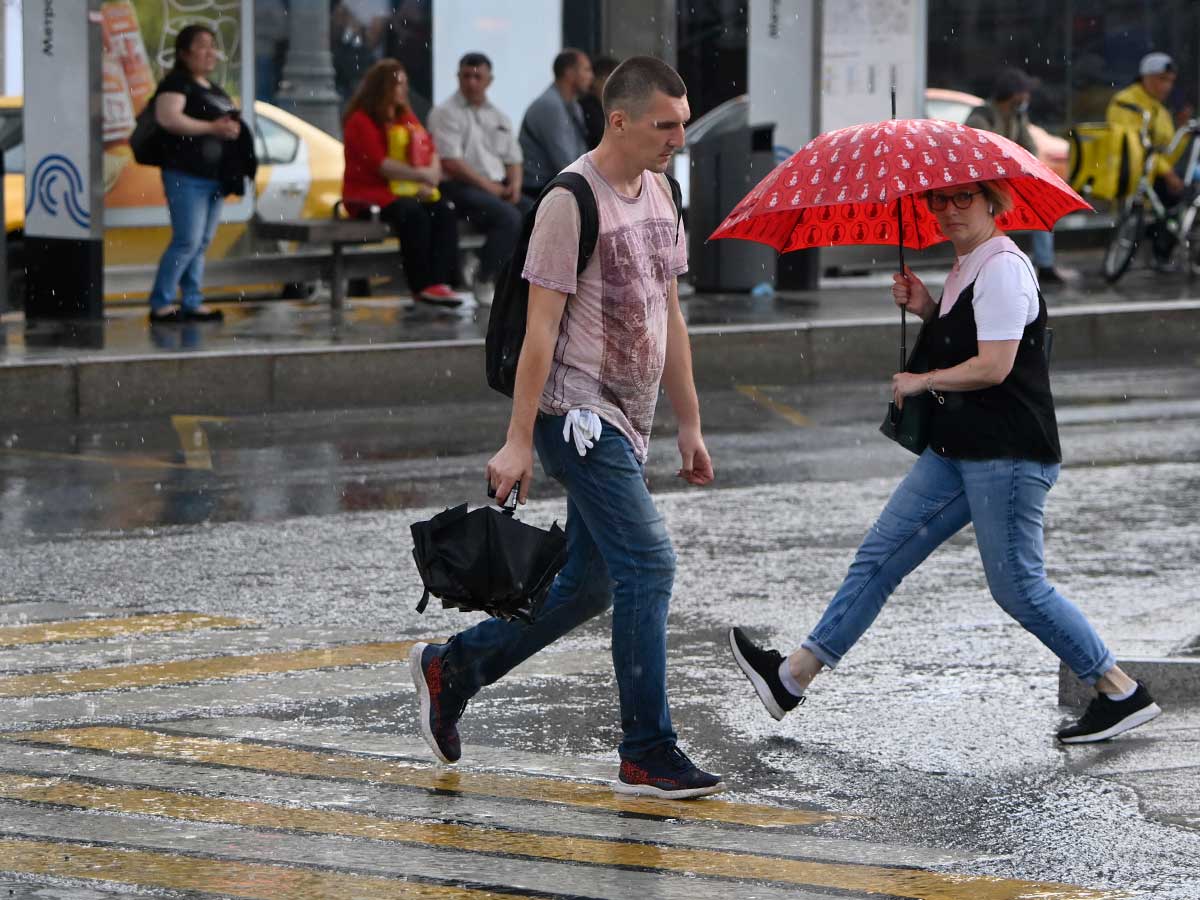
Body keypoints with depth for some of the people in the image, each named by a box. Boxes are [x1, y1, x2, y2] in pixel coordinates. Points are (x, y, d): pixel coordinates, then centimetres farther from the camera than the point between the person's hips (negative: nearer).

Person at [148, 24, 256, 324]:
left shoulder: (215, 90, 22)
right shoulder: (176, 83, -6)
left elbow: (228, 123, 36)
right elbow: (167, 117, -22)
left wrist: (233, 128, 12)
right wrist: (212, 128, -21)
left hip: (214, 176, 9)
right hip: (186, 175, -9)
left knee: (202, 243, 8)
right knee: (187, 241, -13)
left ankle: (192, 304, 11)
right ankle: (161, 304, -9)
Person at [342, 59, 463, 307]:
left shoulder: (405, 117, 18)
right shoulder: (361, 121, -6)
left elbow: (430, 150, 12)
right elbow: (380, 164, -17)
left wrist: (433, 174, -11)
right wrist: (421, 175, -19)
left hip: (408, 191, 7)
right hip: (369, 194, -7)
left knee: (445, 211, -19)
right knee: (414, 214, -33)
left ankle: (439, 280, -28)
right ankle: (421, 286, -31)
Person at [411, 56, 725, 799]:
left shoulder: (659, 195, 12)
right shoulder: (572, 203, -14)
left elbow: (670, 319, 19)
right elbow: (541, 329, -15)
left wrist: (690, 426, 18)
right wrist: (518, 442, -17)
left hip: (625, 423, 9)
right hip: (580, 415, -9)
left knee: (591, 584, 12)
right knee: (648, 565, -13)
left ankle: (452, 668, 27)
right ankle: (648, 754, -9)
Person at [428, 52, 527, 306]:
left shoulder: (498, 118, 21)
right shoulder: (446, 113, -2)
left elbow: (513, 159, 21)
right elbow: (450, 163, -12)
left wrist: (514, 184, -1)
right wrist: (488, 186, -12)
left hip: (498, 188, 7)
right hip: (461, 188, -7)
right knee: (510, 217, -31)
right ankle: (484, 281, -17)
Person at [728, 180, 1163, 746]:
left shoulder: (1002, 267, -15)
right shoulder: (966, 268, 15)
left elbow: (994, 366, -22)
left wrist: (921, 381, -8)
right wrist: (926, 310, 9)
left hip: (1007, 455, -10)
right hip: (956, 453, 10)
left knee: (1017, 586, -7)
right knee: (880, 556, 8)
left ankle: (1122, 694, 4)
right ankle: (792, 678, 11)